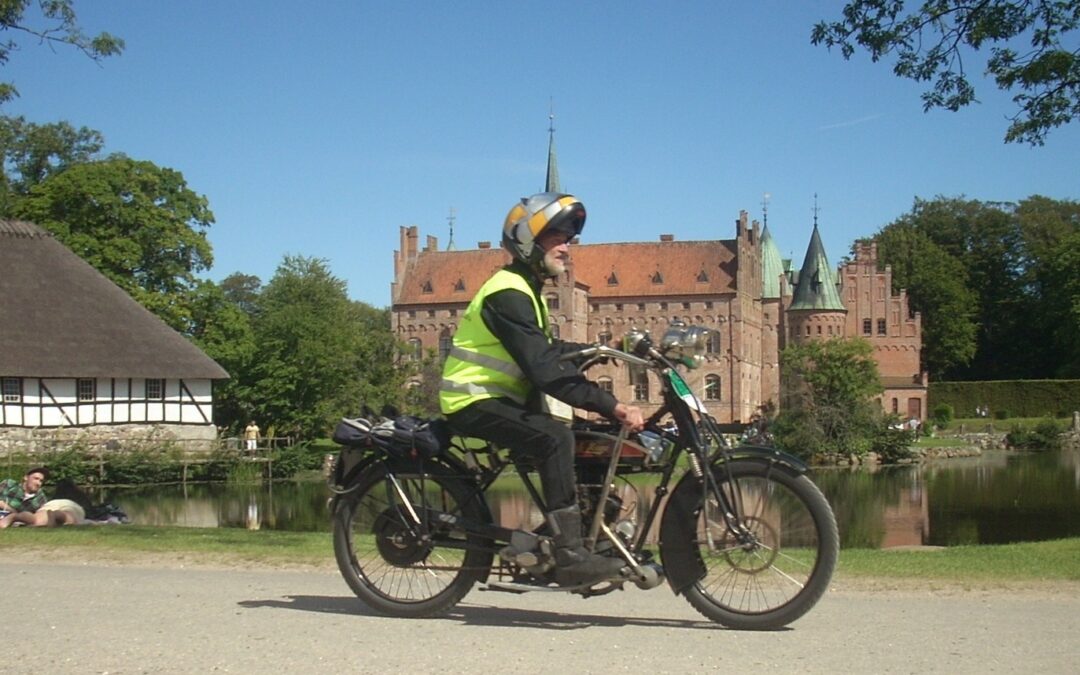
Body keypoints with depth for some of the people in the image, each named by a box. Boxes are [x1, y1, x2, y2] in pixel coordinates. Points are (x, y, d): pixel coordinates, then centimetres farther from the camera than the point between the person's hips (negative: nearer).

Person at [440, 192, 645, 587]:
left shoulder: (526, 291, 16)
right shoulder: (509, 293, -18)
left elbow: (548, 352, 21)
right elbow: (544, 370, -27)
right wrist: (611, 406, -31)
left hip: (499, 398, 10)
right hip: (474, 402, -10)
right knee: (555, 438, -30)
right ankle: (570, 557, -30)